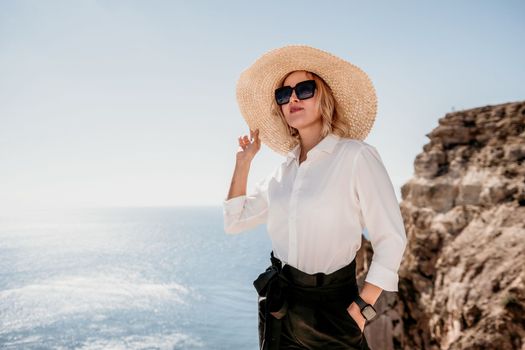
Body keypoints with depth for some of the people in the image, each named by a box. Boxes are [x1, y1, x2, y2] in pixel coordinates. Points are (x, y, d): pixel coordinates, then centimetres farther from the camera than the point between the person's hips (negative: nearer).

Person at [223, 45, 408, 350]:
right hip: (278, 305, 6)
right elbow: (235, 222, 10)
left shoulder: (356, 157, -14)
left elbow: (391, 238, -13)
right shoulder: (286, 168, 5)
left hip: (331, 307, -5)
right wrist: (243, 161, 6)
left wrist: (362, 307, -15)